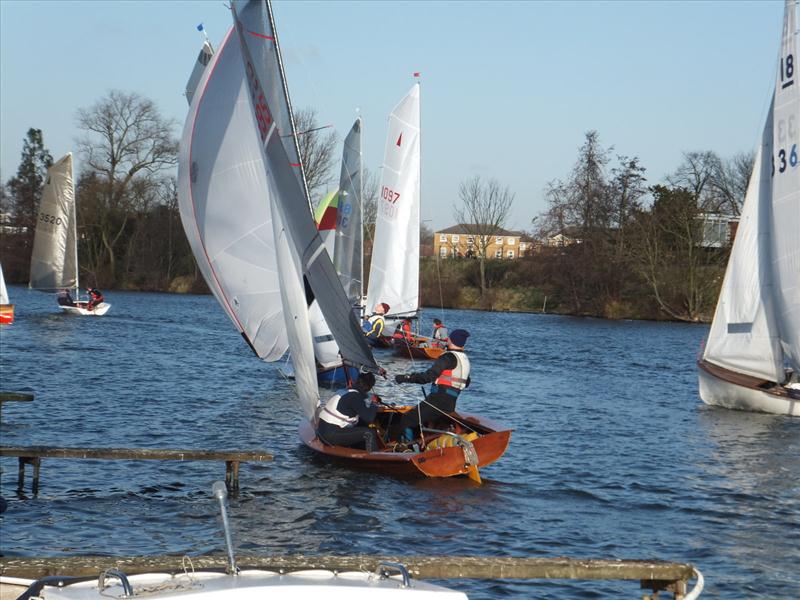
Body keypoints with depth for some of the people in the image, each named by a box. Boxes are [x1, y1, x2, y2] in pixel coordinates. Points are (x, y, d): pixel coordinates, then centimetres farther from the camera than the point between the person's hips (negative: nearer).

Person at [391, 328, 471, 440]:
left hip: (439, 400, -9)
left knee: (406, 421, -7)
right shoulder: (465, 359, 12)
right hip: (451, 403, 9)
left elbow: (428, 377, -20)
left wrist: (405, 378, -16)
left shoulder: (449, 357, -13)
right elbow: (466, 383, 26)